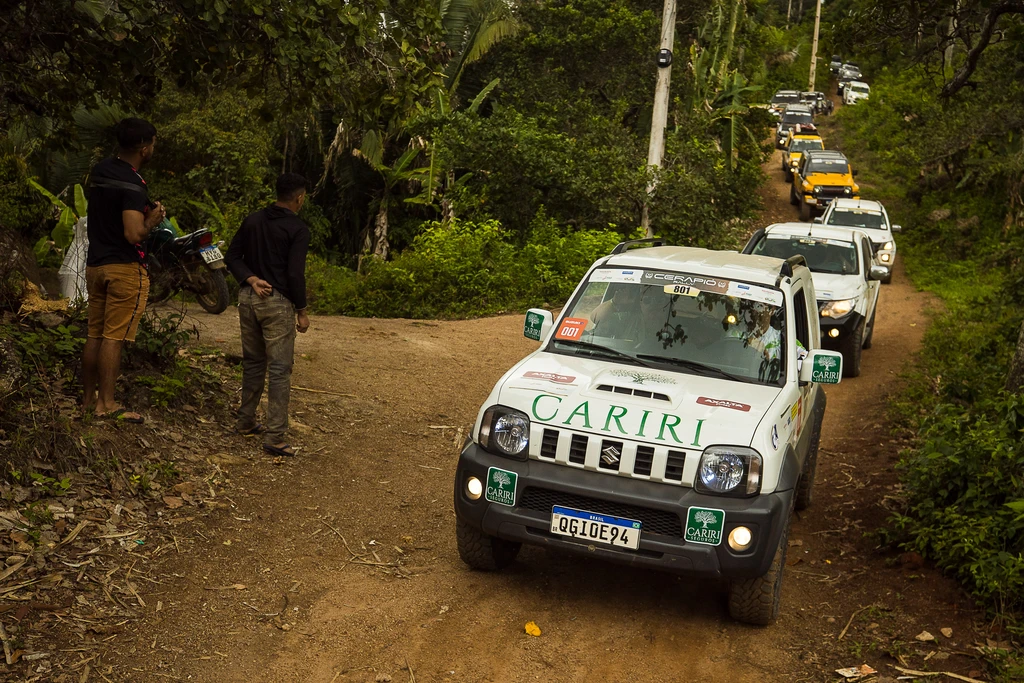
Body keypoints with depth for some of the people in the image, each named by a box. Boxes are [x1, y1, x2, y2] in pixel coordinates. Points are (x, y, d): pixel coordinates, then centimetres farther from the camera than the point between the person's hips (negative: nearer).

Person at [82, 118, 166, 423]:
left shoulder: (99, 171, 9)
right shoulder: (132, 185, -18)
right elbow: (133, 234, -25)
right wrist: (152, 219, -7)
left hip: (95, 264, 8)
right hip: (125, 267, -8)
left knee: (95, 335, 12)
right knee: (113, 337, -5)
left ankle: (89, 398, 18)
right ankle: (106, 405, -2)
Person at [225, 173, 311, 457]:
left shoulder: (252, 221, 9)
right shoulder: (298, 229, -10)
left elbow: (232, 257, 7)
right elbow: (295, 274, -15)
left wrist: (252, 279, -3)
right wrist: (302, 311, -6)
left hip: (248, 298, 7)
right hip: (278, 302, -6)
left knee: (252, 362, 20)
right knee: (280, 370, -3)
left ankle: (246, 421, 30)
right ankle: (275, 437, -4)